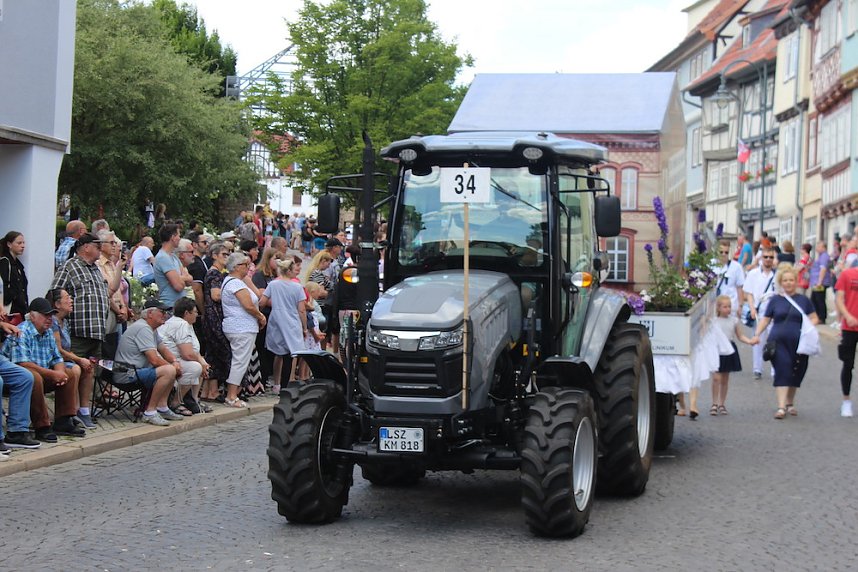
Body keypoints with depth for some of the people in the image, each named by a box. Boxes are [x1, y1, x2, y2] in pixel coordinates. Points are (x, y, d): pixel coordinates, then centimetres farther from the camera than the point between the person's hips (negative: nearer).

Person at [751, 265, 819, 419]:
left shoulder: (803, 300, 10)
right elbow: (765, 319, 11)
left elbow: (814, 318, 12)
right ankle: (781, 407, -19)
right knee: (782, 372, -14)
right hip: (778, 342, -2)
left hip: (798, 342, 2)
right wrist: (757, 335, -1)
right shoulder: (775, 300, 9)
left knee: (796, 373, 9)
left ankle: (790, 403, 29)